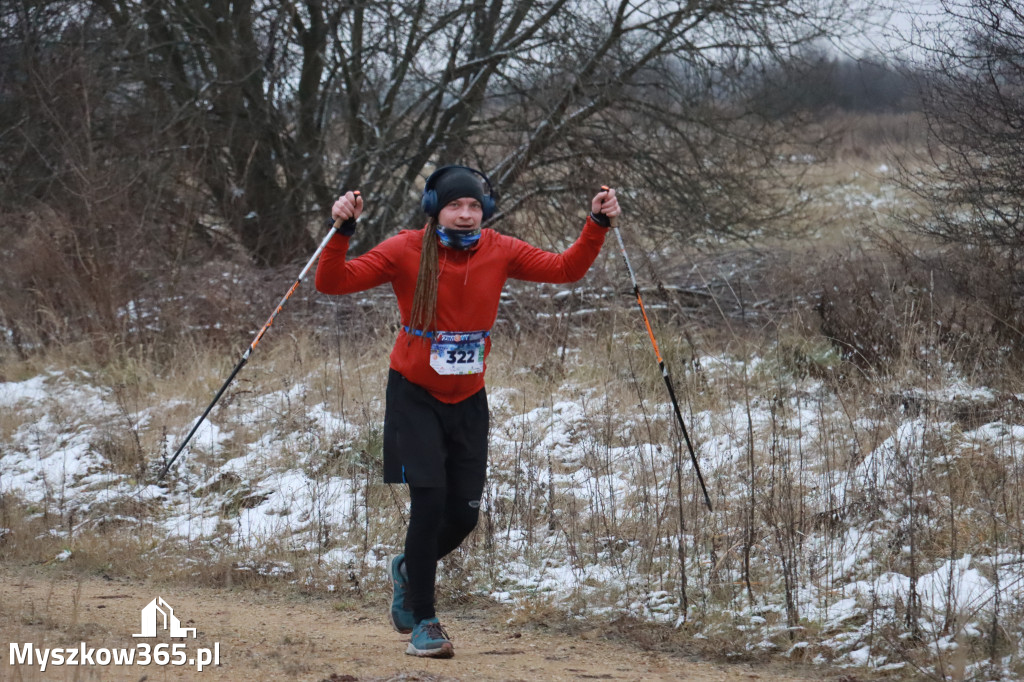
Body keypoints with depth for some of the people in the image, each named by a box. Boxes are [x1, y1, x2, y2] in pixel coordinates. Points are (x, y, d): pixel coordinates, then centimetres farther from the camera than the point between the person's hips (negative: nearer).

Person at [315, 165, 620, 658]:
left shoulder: (499, 252, -5)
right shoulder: (406, 252, -14)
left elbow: (566, 269, 0)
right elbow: (332, 283, -19)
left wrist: (596, 227, -12)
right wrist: (342, 232, -34)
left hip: (468, 399, 4)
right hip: (414, 395, -4)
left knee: (464, 514, 3)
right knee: (429, 498, -16)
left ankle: (409, 570, 37)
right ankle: (422, 622, -2)